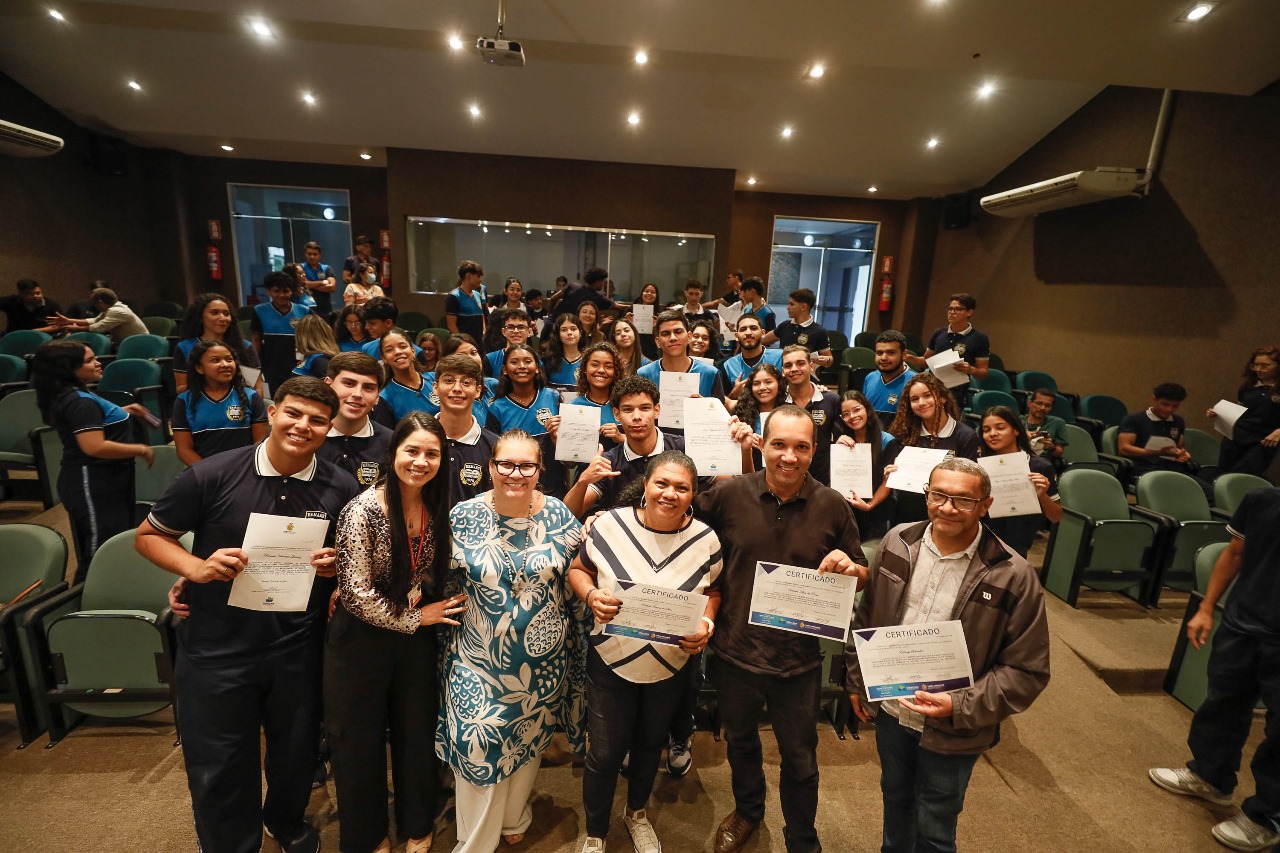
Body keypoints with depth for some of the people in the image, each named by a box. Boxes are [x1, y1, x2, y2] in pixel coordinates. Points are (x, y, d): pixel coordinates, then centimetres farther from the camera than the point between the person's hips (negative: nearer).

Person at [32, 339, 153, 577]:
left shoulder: (72, 397, 13)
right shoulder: (80, 402, -20)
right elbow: (95, 447, -28)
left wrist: (121, 412, 21)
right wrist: (140, 449, -18)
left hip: (96, 482, 11)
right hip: (94, 485, -11)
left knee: (92, 556, 17)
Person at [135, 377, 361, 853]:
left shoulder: (340, 489, -9)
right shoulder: (213, 475, -14)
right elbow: (148, 536, -1)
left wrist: (336, 563, -15)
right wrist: (195, 567, -19)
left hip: (298, 649, 2)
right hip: (215, 649, -1)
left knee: (295, 755, 22)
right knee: (218, 770, 16)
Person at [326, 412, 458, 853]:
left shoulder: (437, 509, -6)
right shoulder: (363, 511, -22)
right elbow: (357, 594, -20)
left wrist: (432, 609, -5)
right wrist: (414, 618, -13)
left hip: (417, 636, 4)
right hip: (362, 639, -4)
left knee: (417, 734, 18)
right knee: (360, 741, 16)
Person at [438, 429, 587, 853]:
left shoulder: (559, 515, -10)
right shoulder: (464, 516, -11)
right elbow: (445, 581, 0)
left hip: (543, 660, 2)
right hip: (480, 660, -1)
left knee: (530, 739, 21)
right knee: (479, 748, 6)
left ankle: (514, 818, 51)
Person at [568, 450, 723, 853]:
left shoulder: (706, 540, -14)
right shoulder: (609, 524, -17)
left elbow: (713, 590, 2)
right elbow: (577, 569, -3)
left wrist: (707, 622, -16)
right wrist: (592, 596, -22)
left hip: (673, 667, 2)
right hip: (611, 662, -2)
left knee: (651, 743, 26)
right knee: (605, 753, 12)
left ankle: (637, 813, 56)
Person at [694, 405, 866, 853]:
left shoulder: (833, 506, -10)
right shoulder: (729, 493, -13)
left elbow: (863, 575, 0)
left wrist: (849, 567, -21)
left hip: (798, 660, -1)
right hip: (735, 652, 1)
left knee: (800, 761, 20)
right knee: (740, 742, 27)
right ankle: (747, 810, 58)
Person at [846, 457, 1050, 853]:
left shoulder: (1013, 576, -19)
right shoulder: (898, 543, -9)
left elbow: (1027, 670, -13)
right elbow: (866, 619, 3)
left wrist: (960, 707, -22)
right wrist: (857, 682, 7)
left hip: (951, 731, -3)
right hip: (889, 710, 4)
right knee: (895, 798, 28)